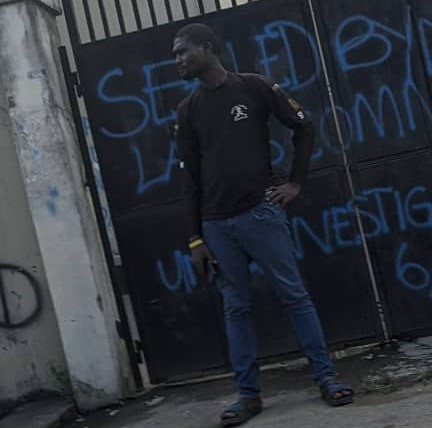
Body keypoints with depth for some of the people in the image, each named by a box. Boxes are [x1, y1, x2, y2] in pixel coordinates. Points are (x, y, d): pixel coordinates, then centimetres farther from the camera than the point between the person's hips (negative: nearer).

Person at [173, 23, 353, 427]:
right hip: (217, 224, 3)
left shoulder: (253, 86, 1)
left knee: (294, 296, 1)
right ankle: (249, 394, 14)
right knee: (236, 309, 6)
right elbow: (191, 176, 9)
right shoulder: (187, 110, 9)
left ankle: (326, 377, 12)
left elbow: (304, 128, 7)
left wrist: (296, 182, 1)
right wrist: (196, 236, 6)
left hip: (260, 212, -3)